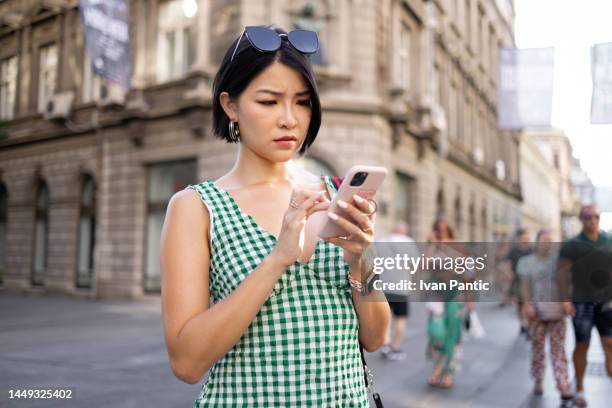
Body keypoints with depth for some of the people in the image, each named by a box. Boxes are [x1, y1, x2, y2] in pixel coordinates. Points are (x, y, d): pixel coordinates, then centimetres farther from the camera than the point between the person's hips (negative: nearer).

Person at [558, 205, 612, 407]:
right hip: (582, 302, -2)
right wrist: (565, 300, -15)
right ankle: (579, 389, 22)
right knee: (582, 345, 7)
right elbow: (563, 273, -5)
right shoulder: (571, 245, 0)